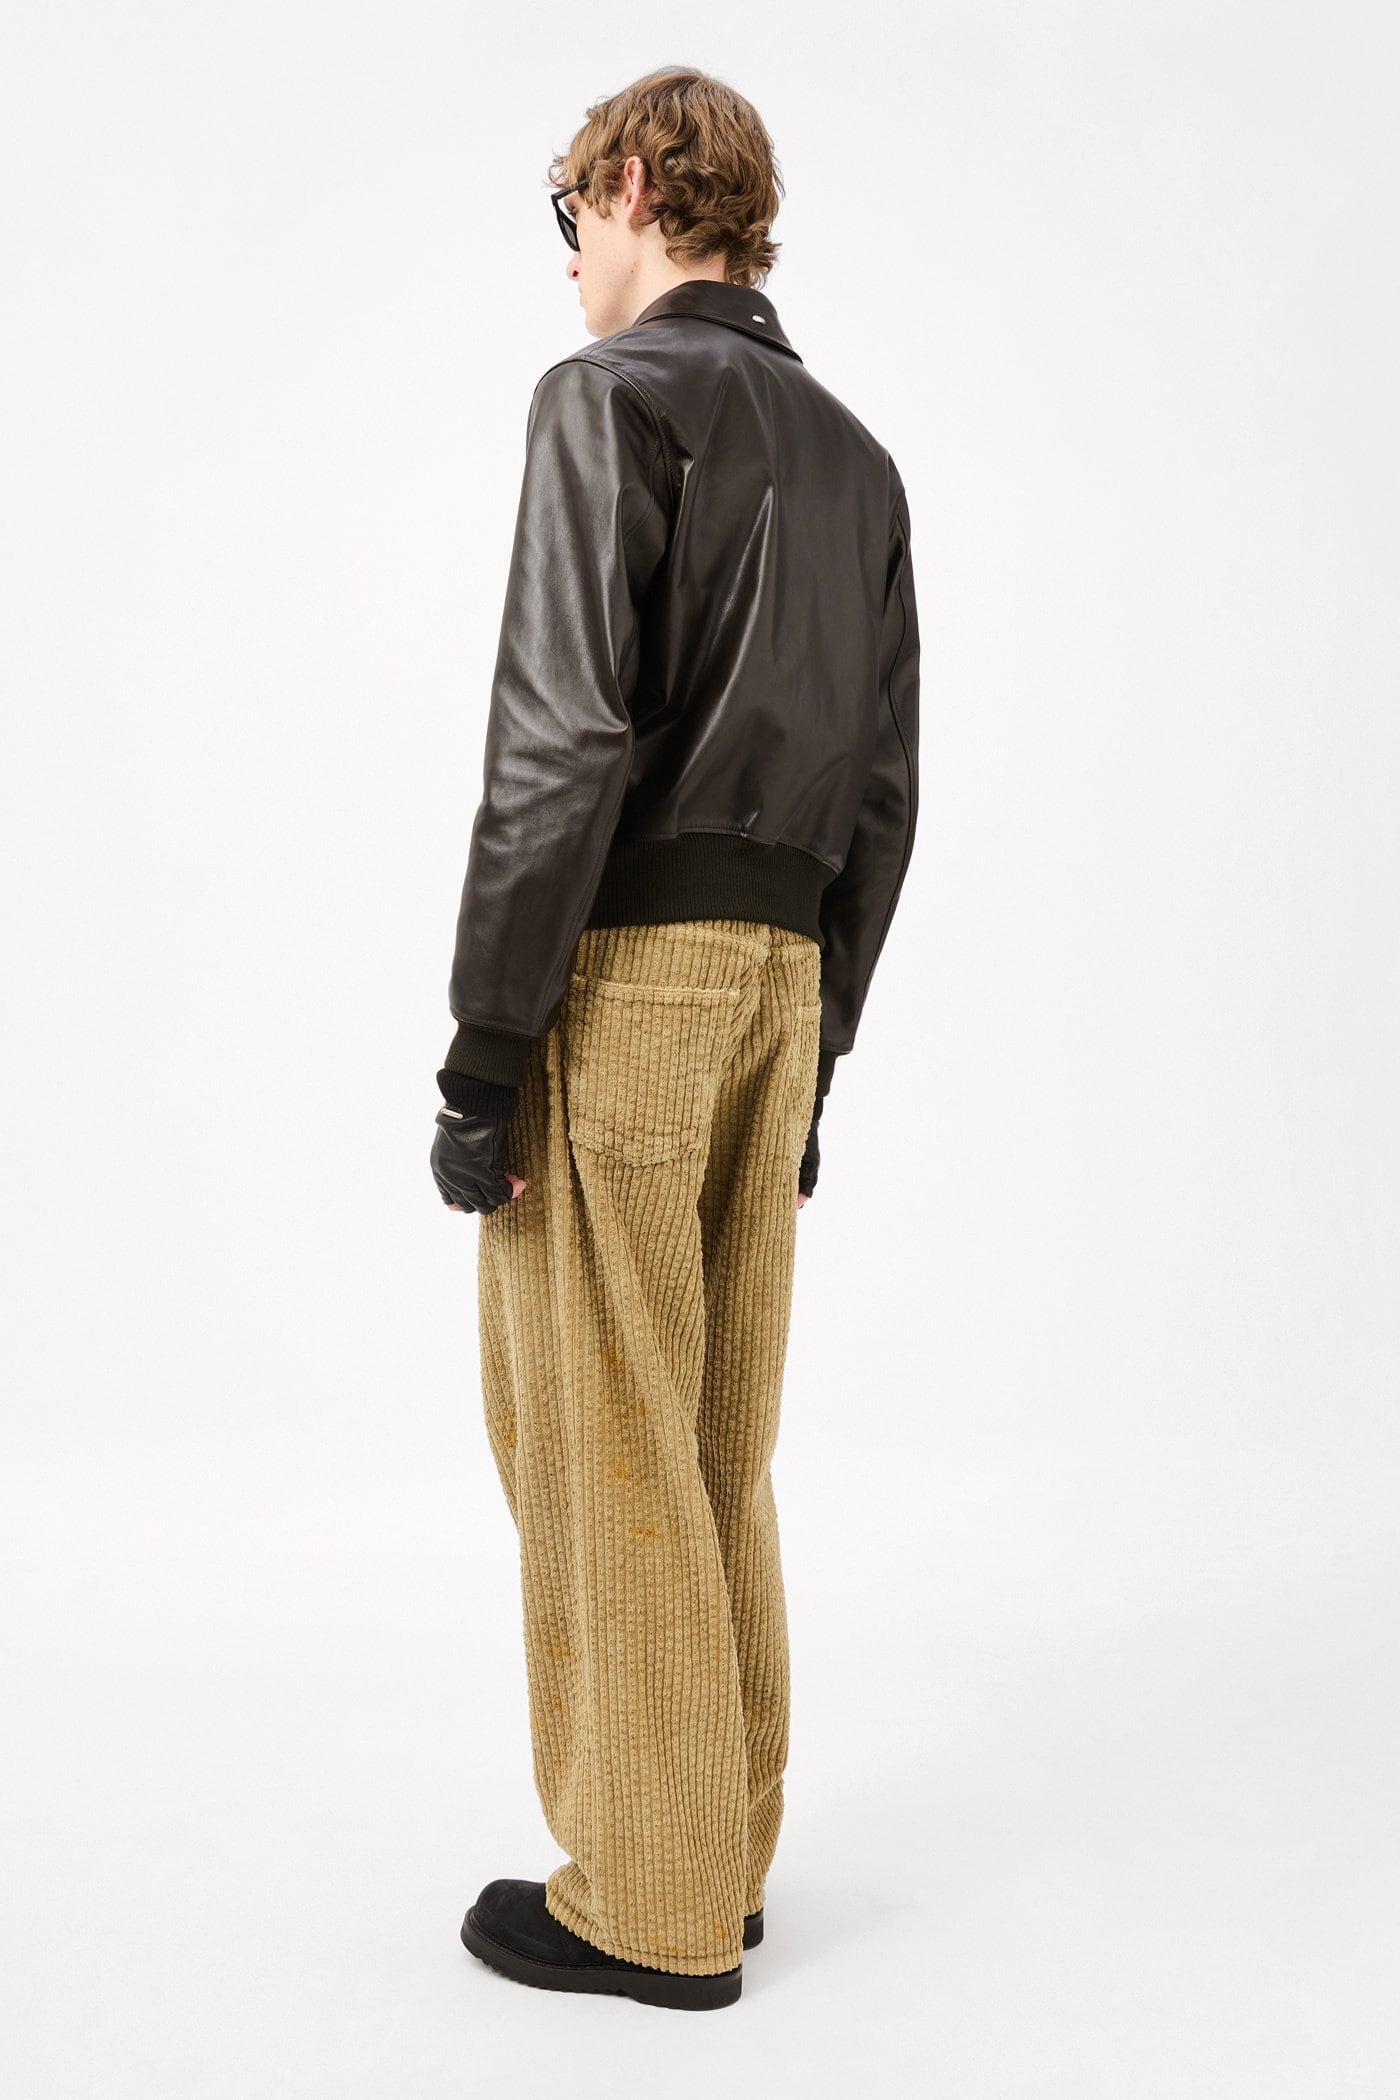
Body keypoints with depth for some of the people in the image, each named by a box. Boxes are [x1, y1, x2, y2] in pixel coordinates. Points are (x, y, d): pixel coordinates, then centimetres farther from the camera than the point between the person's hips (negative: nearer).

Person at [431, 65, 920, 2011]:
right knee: (717, 1449, 13)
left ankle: (648, 1904, 11)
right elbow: (884, 794, 16)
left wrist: (483, 1052, -14)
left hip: (619, 971, -7)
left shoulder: (611, 395, -4)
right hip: (778, 976, 8)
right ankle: (718, 1862, 24)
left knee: (597, 1450, 1)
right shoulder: (857, 456, 19)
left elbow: (563, 739, -16)